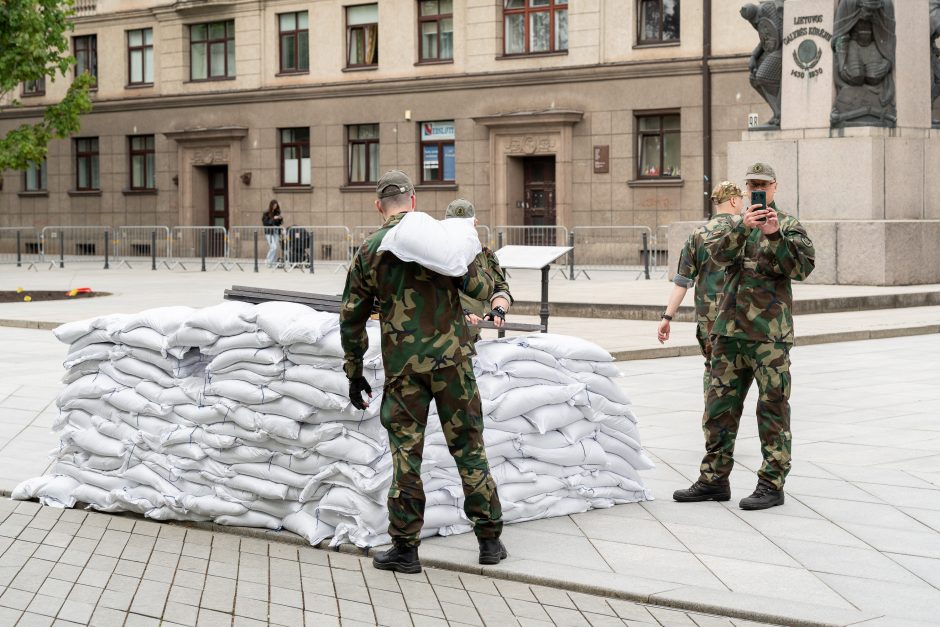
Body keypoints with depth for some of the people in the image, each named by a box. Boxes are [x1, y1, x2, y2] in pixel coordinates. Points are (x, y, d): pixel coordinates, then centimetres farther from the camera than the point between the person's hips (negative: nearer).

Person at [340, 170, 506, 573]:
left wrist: (354, 374, 16)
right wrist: (484, 276, 21)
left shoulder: (369, 251, 4)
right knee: (469, 447, 8)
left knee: (406, 453, 6)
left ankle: (405, 547, 8)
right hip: (451, 359, 0)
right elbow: (480, 289, -3)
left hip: (402, 367, 0)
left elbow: (352, 318, 7)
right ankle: (490, 540, 13)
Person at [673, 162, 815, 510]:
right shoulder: (730, 223, 14)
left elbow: (802, 267, -11)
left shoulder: (789, 226, 4)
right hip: (729, 330, 5)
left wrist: (775, 234, -21)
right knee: (719, 406, 9)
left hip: (770, 333, -5)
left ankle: (772, 484, 3)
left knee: (772, 409, -2)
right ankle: (714, 479, 17)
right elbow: (719, 252, -7)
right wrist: (744, 227, -23)